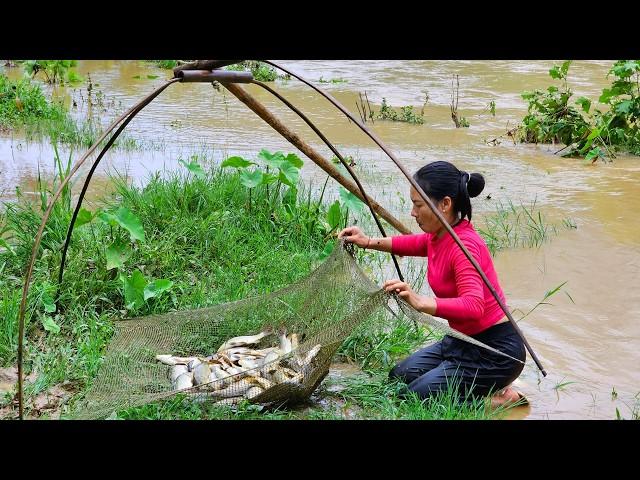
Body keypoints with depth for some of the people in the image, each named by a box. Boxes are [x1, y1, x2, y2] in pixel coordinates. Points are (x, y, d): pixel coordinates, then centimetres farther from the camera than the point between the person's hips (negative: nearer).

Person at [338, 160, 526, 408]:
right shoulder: (440, 236, 0)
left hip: (496, 351, -9)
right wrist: (370, 242, 11)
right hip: (463, 341, 9)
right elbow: (416, 243, 24)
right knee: (398, 378, 13)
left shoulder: (464, 245, -26)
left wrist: (420, 302, -51)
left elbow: (473, 307, -40)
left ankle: (499, 397, 1)